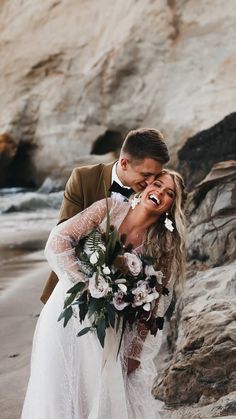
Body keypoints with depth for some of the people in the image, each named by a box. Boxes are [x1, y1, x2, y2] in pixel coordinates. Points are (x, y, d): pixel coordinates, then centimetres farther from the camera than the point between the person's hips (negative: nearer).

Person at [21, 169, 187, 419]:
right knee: (58, 394, 2)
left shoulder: (163, 246, -4)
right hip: (69, 314, -1)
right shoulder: (110, 209, -8)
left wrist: (135, 352, -2)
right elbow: (57, 241, -13)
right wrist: (86, 285, -22)